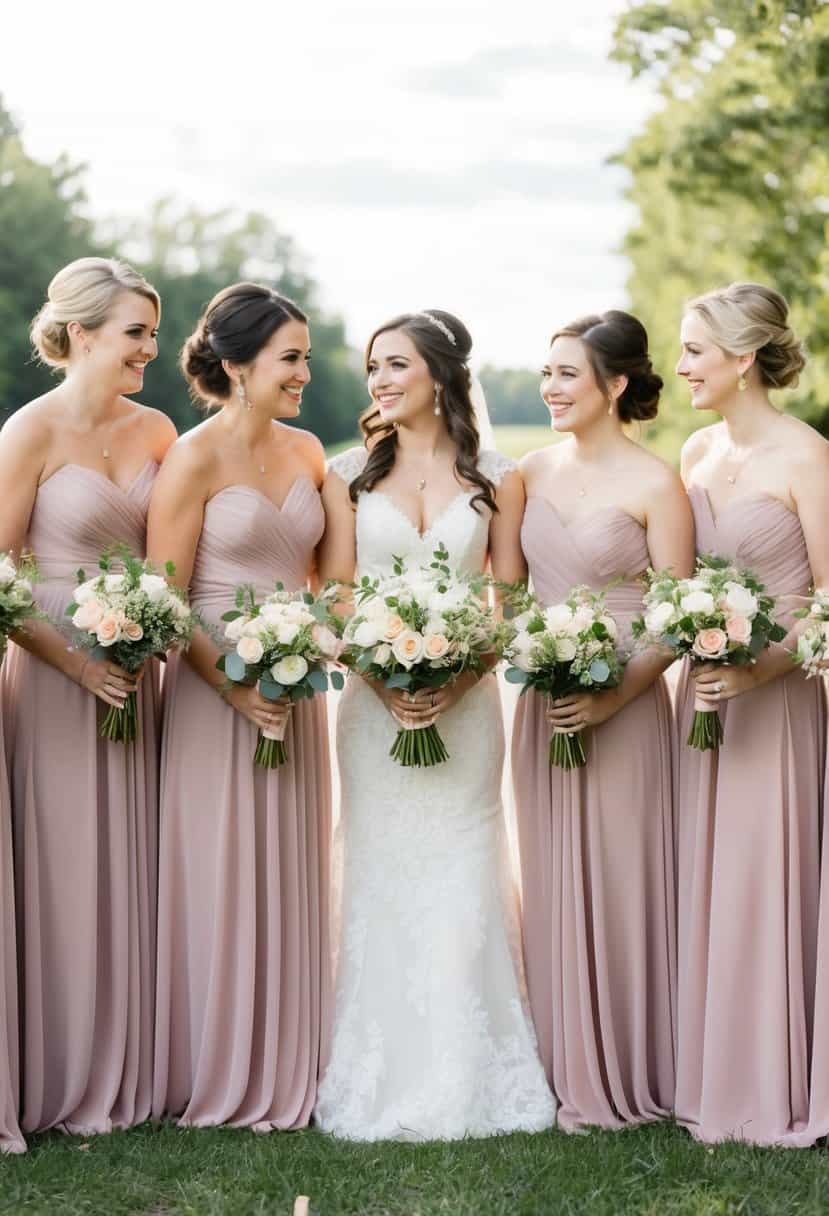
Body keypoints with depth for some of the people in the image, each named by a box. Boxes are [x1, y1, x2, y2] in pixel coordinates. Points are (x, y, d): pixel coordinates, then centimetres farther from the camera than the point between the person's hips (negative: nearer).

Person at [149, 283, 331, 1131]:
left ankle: (285, 1071, 24)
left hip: (295, 696, 6)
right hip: (215, 694, -6)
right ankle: (220, 1082, 15)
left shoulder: (306, 453, 8)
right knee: (221, 886, 2)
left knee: (291, 881, 11)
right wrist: (233, 687, -19)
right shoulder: (194, 460, -10)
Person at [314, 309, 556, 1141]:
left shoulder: (496, 479, 5)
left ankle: (463, 1081, 10)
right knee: (381, 879, 2)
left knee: (460, 881, 0)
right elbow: (335, 595, 2)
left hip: (465, 700, 0)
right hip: (374, 701, 1)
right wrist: (385, 677, -13)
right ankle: (383, 1080, 11)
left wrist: (456, 679, -14)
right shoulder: (350, 474, 6)